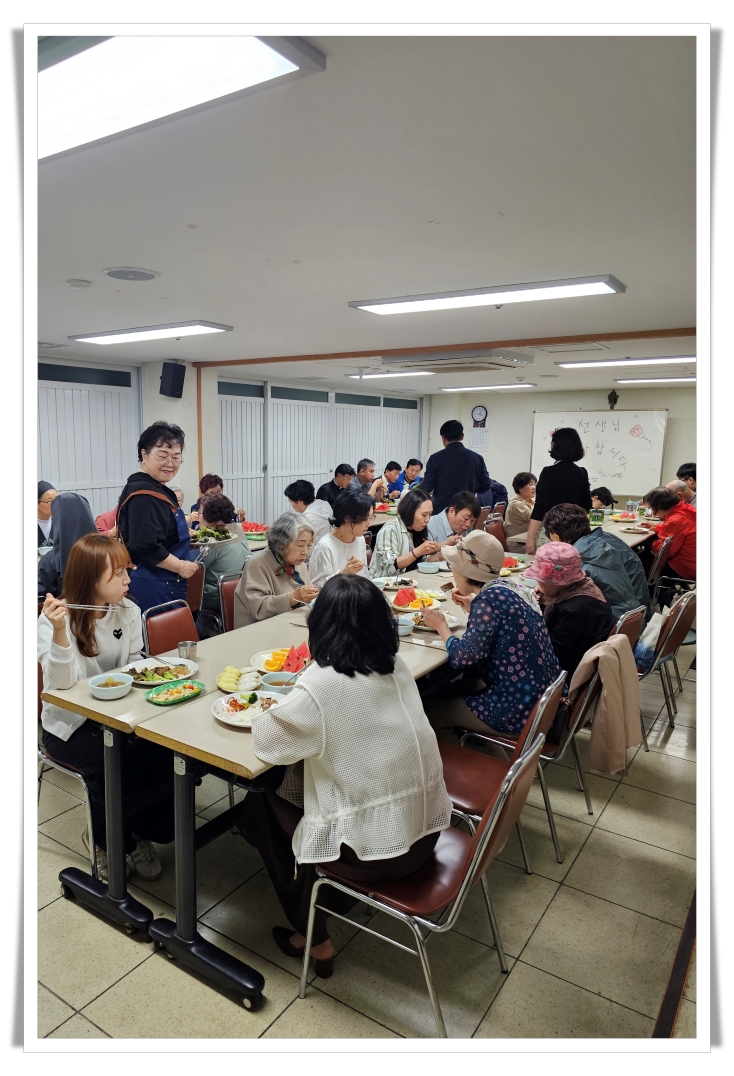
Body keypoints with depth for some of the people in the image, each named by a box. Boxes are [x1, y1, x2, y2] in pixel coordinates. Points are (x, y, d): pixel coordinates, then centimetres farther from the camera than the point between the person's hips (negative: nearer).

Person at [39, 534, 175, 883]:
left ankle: (140, 832, 8)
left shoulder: (128, 611, -1)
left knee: (166, 753, -20)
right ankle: (109, 843, 5)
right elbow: (63, 683, -25)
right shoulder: (54, 619, -15)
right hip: (69, 723, -4)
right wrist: (59, 631, -38)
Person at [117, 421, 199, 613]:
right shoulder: (143, 494, -19)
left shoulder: (156, 489, 13)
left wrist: (185, 527, 16)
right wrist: (181, 567, -18)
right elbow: (144, 547, -28)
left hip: (164, 585, 11)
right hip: (152, 589, -11)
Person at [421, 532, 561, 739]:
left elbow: (464, 657, -21)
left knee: (433, 710, 11)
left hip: (520, 709, -8)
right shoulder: (510, 586, 4)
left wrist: (440, 625, -5)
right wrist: (474, 609, 13)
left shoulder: (488, 599, -21)